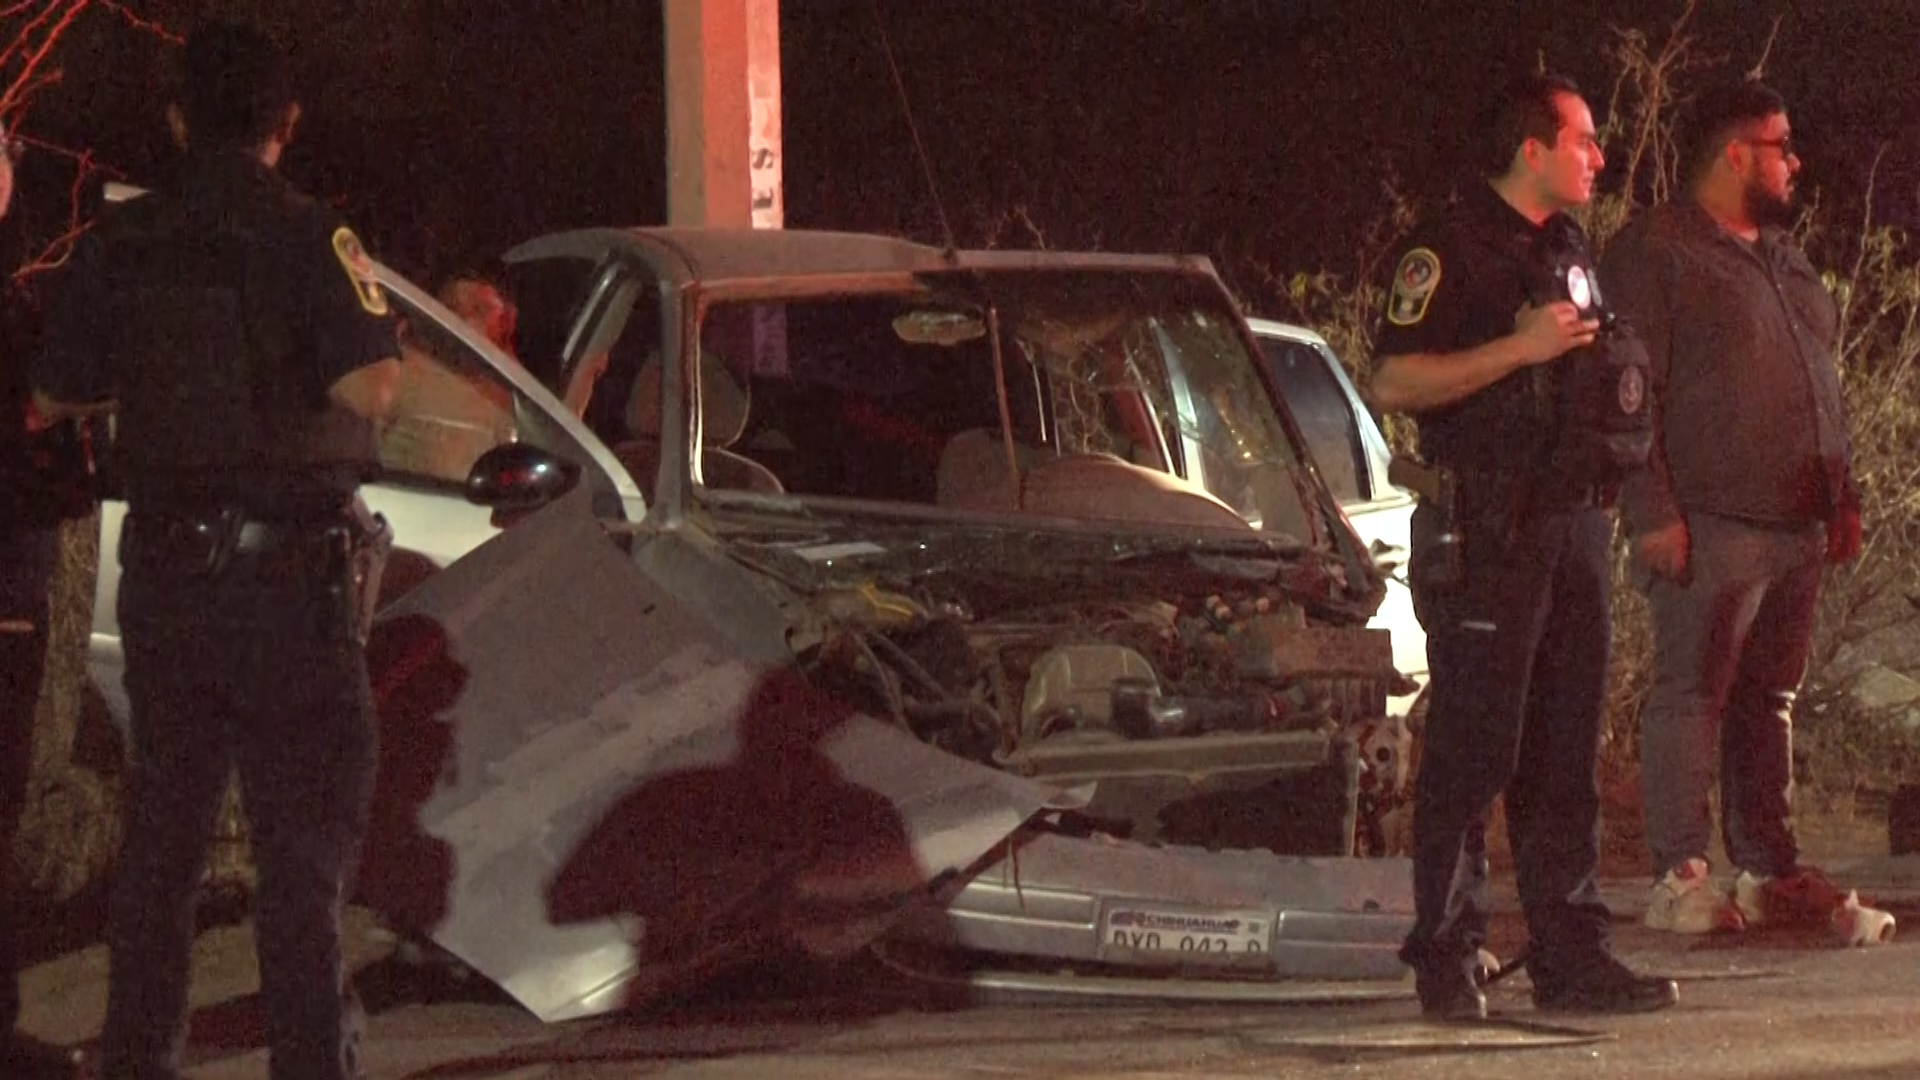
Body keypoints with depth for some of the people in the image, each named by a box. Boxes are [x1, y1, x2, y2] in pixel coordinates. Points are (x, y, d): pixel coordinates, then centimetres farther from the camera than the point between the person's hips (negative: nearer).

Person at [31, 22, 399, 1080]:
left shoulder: (120, 245, 3)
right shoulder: (307, 236, -12)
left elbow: (52, 394, 11)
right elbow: (369, 387, -23)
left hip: (163, 568, 5)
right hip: (290, 571, -5)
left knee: (161, 828, 15)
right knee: (302, 835, -1)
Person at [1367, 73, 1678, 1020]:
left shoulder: (1568, 249, 20)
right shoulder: (1450, 249, -7)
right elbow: (1392, 383, -15)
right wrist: (1520, 349, -18)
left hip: (1570, 523, 8)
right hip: (1484, 538, -8)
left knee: (1565, 753, 7)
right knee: (1473, 752, -7)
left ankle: (1570, 956, 9)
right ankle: (1446, 960, -2)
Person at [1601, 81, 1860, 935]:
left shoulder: (1782, 257, 21)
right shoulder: (1654, 253, -5)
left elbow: (1823, 386, 27)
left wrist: (1842, 498, 21)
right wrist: (1652, 512, -17)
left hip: (1797, 527, 8)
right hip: (1711, 527, -8)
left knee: (1769, 699, 10)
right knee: (1692, 696, -7)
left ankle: (1767, 865, 15)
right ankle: (1678, 879, -7)